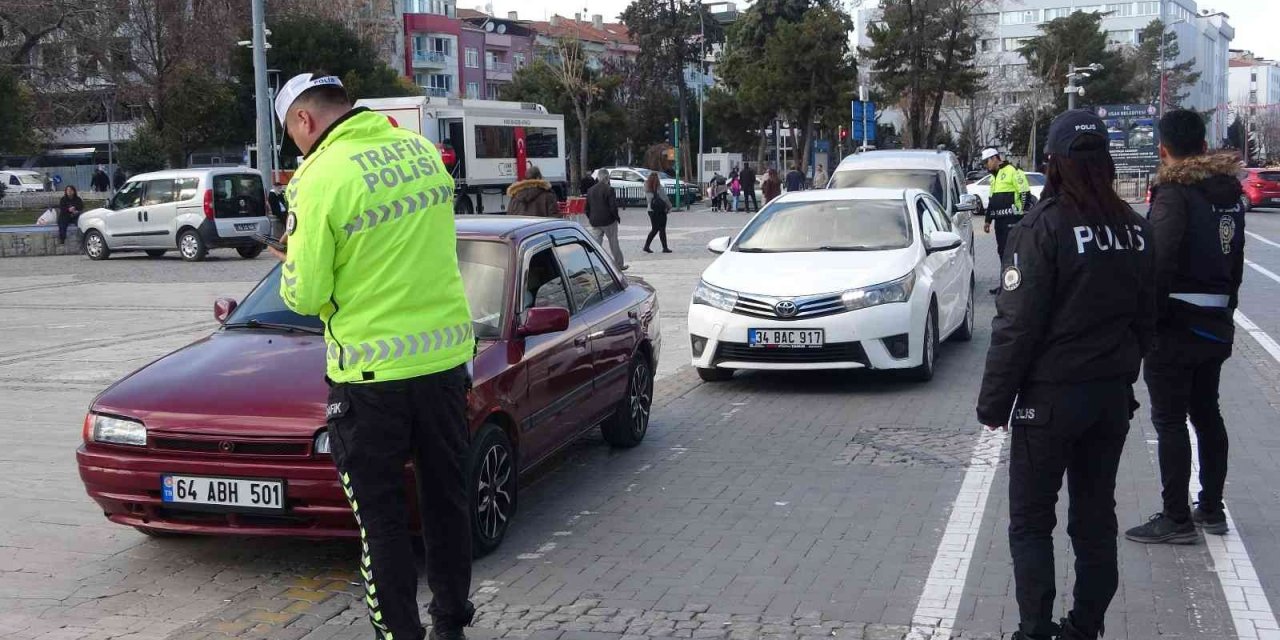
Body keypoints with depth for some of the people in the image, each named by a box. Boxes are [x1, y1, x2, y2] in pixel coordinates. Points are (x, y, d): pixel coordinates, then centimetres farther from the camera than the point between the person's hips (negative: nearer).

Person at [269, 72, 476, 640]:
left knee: (380, 515, 7)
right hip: (447, 353, 6)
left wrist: (293, 267, 8)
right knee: (446, 498, 17)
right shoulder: (422, 149, 5)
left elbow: (306, 295, -13)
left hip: (372, 370, -6)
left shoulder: (320, 178, -15)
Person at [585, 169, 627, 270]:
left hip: (595, 221, 5)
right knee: (614, 243, 8)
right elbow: (613, 206, -16)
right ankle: (619, 264, 19)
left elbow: (587, 208, 11)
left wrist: (590, 218, 21)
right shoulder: (608, 189, -13)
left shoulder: (590, 191, 7)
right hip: (608, 220, -5)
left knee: (596, 243, 5)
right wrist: (617, 217, -3)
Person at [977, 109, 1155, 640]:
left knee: (1030, 521, 5)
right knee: (1096, 516, 15)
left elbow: (1017, 326, -17)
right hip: (1113, 395, 6)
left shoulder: (1043, 229, -16)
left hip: (1051, 396, -6)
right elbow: (1146, 318, 11)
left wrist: (994, 400, -9)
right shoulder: (1134, 230, 4)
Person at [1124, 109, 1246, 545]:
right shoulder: (1230, 193, 9)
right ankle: (1211, 509, 26)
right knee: (1207, 414, 17)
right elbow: (1236, 263, 16)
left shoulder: (1174, 194, -17)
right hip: (1217, 325, 8)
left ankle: (1176, 519, 3)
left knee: (1170, 422, -1)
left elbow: (1161, 267, -22)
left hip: (1176, 326, -8)